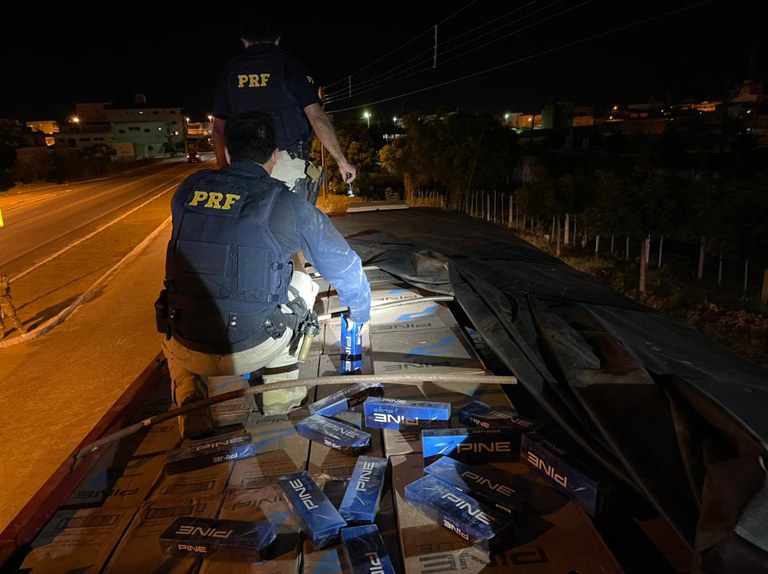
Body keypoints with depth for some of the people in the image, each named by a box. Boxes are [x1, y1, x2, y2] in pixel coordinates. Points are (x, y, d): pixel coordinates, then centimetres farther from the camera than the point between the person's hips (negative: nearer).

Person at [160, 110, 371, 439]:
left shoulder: (187, 191, 3)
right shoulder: (288, 205, -7)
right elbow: (345, 267, 3)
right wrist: (360, 313, 24)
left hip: (190, 353, 3)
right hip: (253, 350, -2)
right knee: (300, 285, 23)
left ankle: (191, 401, 12)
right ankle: (281, 401, 26)